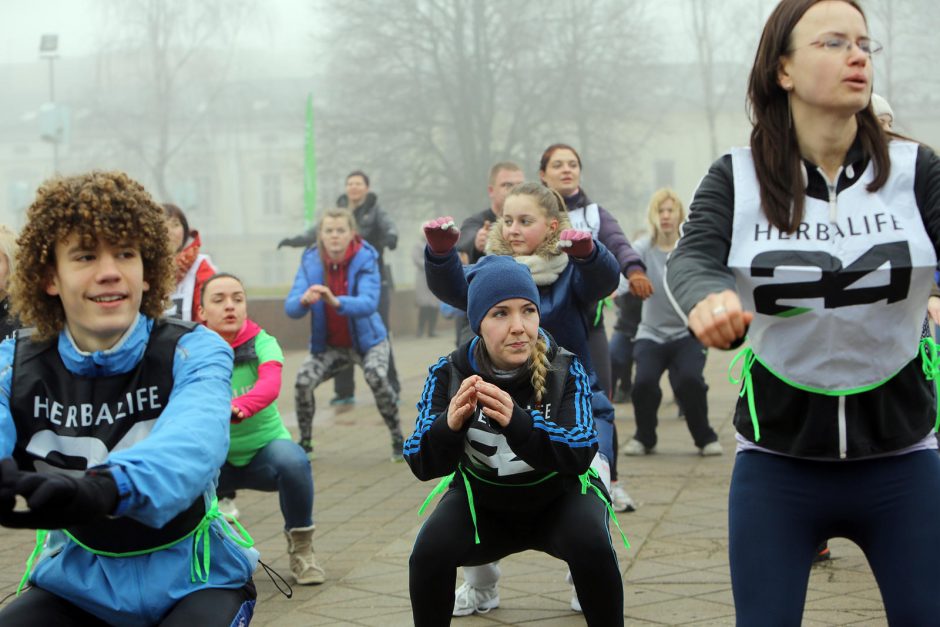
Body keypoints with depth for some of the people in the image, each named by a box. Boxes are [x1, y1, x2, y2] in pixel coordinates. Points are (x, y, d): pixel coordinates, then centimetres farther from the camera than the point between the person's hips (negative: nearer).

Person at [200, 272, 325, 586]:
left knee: (292, 459, -34)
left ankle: (300, 545, -7)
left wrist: (237, 407, -53)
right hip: (217, 462, 1)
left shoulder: (262, 343, -13)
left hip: (264, 453, -1)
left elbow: (270, 385, -33)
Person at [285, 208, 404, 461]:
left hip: (367, 340, -2)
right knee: (303, 381, -20)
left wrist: (336, 302, -52)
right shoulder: (310, 262, -11)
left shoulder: (365, 259, -18)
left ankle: (398, 440, -8)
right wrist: (304, 300, -44)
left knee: (377, 378, -29)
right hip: (328, 345, 2)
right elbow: (290, 307, -20)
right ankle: (304, 443, 4)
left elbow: (369, 303, -34)